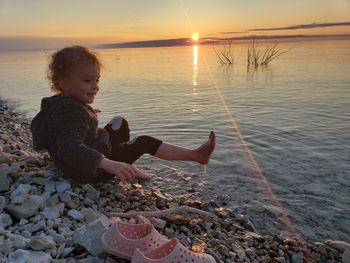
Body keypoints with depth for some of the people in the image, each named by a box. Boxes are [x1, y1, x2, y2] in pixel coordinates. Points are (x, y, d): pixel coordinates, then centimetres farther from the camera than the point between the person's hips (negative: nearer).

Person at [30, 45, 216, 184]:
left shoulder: (54, 105, 1)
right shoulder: (73, 113, -32)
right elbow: (70, 149, -47)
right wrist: (109, 164, -60)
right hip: (93, 171, -10)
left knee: (119, 123, 22)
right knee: (145, 142, -6)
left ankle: (130, 171, 21)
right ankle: (195, 155, 5)